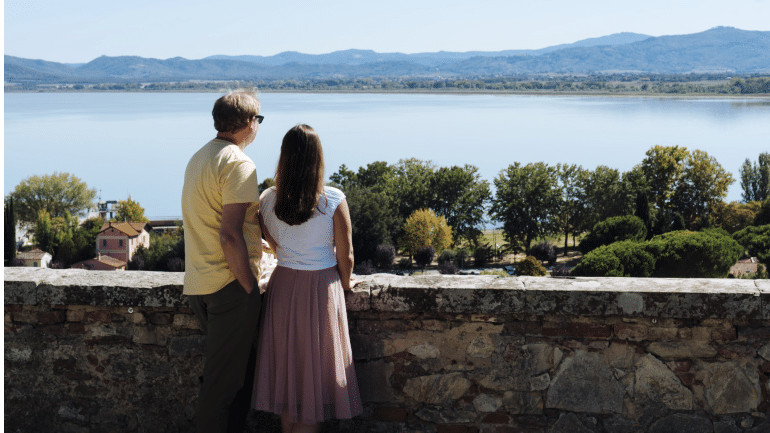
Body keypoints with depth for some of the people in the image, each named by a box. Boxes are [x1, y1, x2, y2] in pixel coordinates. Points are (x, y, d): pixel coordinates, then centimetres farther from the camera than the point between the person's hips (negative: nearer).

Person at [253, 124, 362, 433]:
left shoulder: (268, 199, -4)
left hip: (283, 286, 4)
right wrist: (344, 285, 11)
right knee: (315, 372, 7)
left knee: (287, 370, 15)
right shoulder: (334, 201, -14)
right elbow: (345, 257, -8)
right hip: (322, 290, -3)